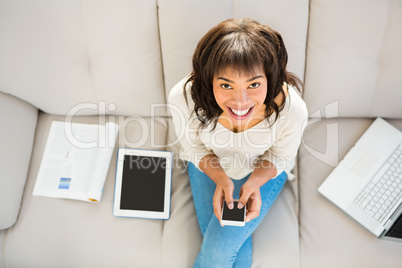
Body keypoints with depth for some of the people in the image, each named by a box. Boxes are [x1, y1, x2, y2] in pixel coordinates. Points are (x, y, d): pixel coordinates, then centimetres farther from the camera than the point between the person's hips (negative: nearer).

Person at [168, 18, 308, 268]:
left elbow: (281, 157, -13)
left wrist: (255, 182, -32)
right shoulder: (183, 97, -35)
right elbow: (194, 148, -12)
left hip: (263, 171, -1)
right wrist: (221, 179, -30)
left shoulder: (292, 109, -37)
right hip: (210, 165, 2)